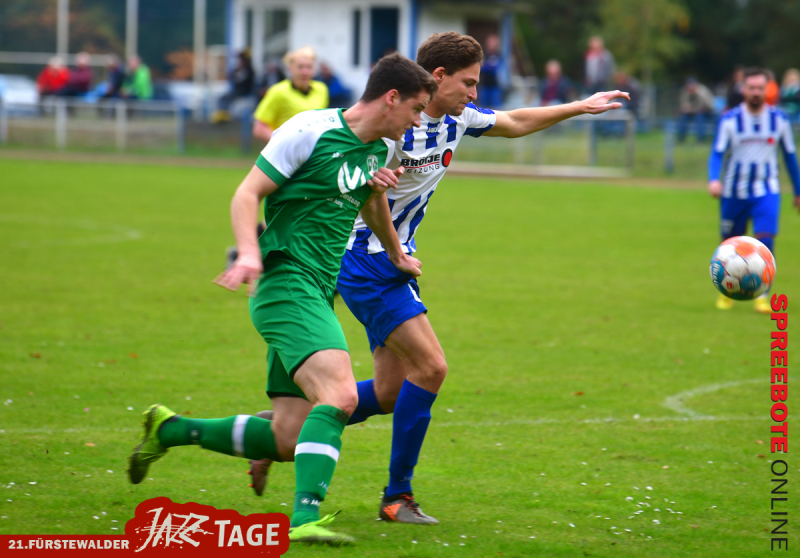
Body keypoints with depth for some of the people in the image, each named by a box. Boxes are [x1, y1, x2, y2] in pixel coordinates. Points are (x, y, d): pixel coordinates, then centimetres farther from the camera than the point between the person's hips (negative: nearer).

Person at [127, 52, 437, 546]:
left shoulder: (381, 148, 14)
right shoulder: (310, 131, -10)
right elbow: (247, 193, -10)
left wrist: (397, 254, 44)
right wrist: (250, 253, -25)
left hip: (318, 296, 9)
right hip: (287, 283, -9)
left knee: (287, 441, 4)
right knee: (340, 395, -29)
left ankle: (169, 430, 22)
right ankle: (305, 519, -34)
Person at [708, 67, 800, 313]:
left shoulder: (779, 119, -1)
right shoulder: (729, 119, -7)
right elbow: (717, 153, -12)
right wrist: (714, 180, -31)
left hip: (766, 193, 0)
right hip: (734, 193, 0)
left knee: (765, 241, -18)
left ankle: (761, 295, -10)